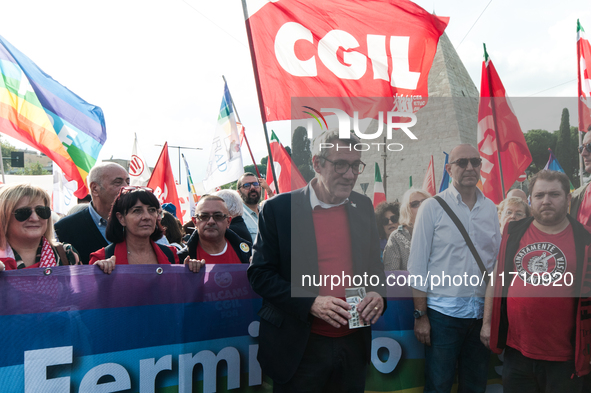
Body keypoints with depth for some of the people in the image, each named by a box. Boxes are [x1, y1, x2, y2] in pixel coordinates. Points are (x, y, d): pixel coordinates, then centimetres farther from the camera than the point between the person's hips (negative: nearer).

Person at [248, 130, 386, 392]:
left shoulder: (363, 207, 5)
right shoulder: (278, 208, -9)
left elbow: (373, 264, 14)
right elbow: (259, 273, -9)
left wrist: (377, 293, -8)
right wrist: (311, 303, -20)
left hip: (354, 342, 5)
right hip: (300, 348, -4)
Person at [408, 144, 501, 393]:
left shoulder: (490, 208, 7)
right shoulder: (433, 207, -6)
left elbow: (497, 260, 12)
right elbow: (417, 264, -6)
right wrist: (420, 315, -8)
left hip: (482, 313, 4)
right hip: (443, 313, -4)